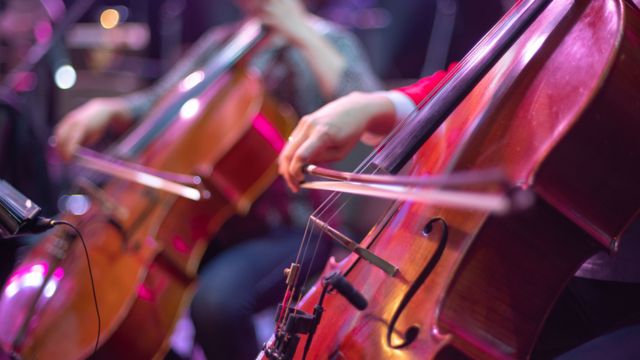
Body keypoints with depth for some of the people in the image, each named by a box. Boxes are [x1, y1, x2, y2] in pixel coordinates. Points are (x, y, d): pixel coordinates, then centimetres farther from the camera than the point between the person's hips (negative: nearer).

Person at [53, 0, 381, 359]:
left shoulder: (328, 41, 0)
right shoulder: (222, 41, 15)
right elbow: (158, 104, 15)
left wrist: (302, 33, -17)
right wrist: (108, 108, -4)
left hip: (290, 229, -6)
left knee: (216, 299, -33)